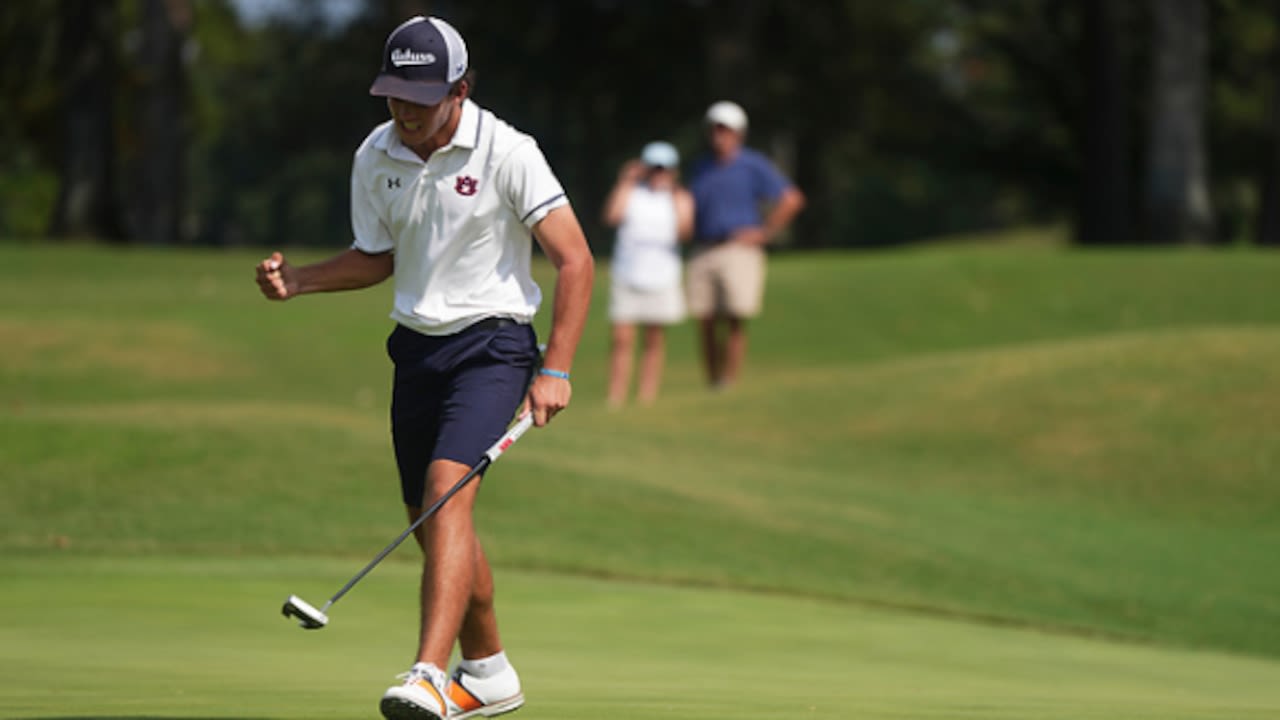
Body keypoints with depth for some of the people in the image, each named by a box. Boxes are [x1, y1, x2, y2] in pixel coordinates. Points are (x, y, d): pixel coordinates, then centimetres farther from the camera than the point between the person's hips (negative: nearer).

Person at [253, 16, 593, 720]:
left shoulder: (506, 153, -15)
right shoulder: (375, 158, 1)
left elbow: (574, 260, -14)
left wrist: (555, 371, -20)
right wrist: (296, 279, -2)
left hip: (491, 346, -6)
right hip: (416, 346, 6)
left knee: (446, 490, -24)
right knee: (431, 523, 10)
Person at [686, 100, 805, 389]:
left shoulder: (753, 166, 2)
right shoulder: (701, 169, 18)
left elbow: (792, 199, -1)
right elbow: (692, 211, 29)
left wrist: (764, 233, -4)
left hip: (739, 251, -5)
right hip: (703, 254, 5)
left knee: (735, 321, -11)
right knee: (706, 322, -2)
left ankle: (730, 383, -11)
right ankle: (711, 385, 3)